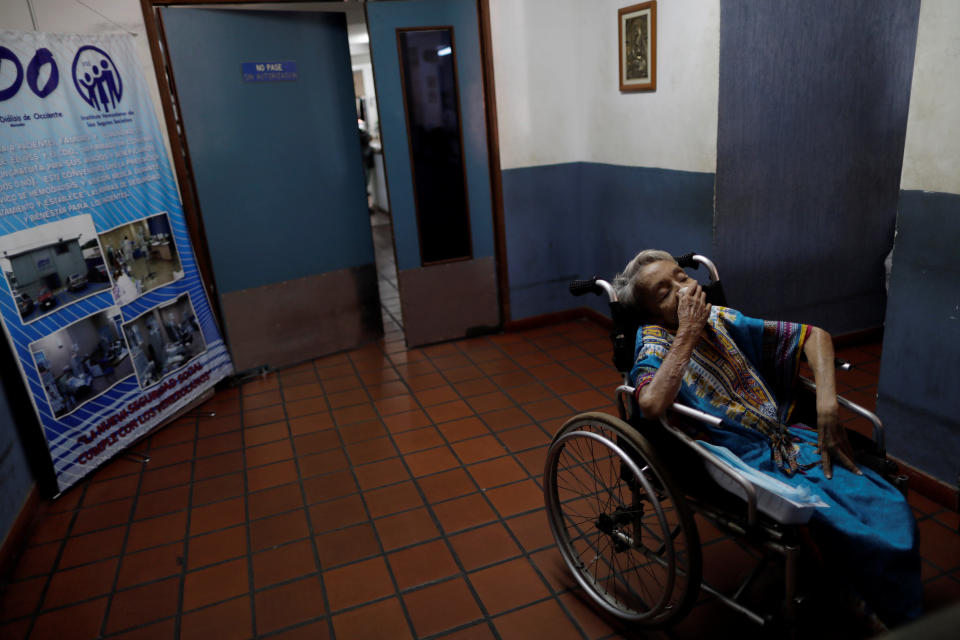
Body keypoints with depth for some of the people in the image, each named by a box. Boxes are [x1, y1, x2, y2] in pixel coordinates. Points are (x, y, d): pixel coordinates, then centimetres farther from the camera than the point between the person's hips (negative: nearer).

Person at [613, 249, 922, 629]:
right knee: (857, 535, -20)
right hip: (750, 464, -6)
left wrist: (826, 405, -2)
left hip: (793, 440, 6)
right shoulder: (655, 343, -9)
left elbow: (815, 335, 15)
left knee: (890, 508, -10)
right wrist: (687, 333, -22)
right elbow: (652, 405, -33)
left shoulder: (722, 320, 8)